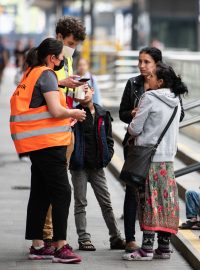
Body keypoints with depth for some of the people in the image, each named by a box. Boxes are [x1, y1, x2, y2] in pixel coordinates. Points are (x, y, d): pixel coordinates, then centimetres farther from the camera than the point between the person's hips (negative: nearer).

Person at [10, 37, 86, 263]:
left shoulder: (30, 74, 17)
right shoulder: (46, 75, -11)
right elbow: (56, 111, -18)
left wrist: (66, 118, 17)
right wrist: (74, 114, 0)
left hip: (35, 143, 10)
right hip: (48, 142, -10)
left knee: (40, 194, 12)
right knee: (61, 192, -8)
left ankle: (37, 245, 15)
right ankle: (61, 248, -10)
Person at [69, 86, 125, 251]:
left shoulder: (103, 114, 7)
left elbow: (109, 138, 13)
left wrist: (108, 155, 0)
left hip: (97, 166, 3)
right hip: (79, 165, -3)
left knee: (106, 203, 6)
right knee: (80, 203, 2)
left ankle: (116, 237, 11)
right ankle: (84, 239, 5)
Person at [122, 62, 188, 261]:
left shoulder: (149, 98, -10)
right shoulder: (175, 101, 11)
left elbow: (135, 128, -10)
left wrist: (131, 128, 12)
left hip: (149, 157, -6)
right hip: (168, 157, 7)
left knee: (149, 201, -6)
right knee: (166, 200, 8)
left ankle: (147, 248, -7)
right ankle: (164, 247, 10)